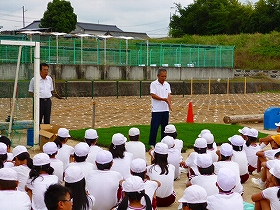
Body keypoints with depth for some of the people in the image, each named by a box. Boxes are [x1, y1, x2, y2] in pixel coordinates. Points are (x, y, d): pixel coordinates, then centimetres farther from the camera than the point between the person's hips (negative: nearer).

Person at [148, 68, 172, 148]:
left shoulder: (167, 84, 10)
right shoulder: (153, 84, -6)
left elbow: (169, 95, 6)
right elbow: (153, 95, -14)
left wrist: (169, 104, -12)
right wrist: (163, 99, -21)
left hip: (165, 109, 5)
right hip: (156, 110, -5)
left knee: (165, 127, 11)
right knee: (154, 127, -4)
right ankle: (152, 144, 4)